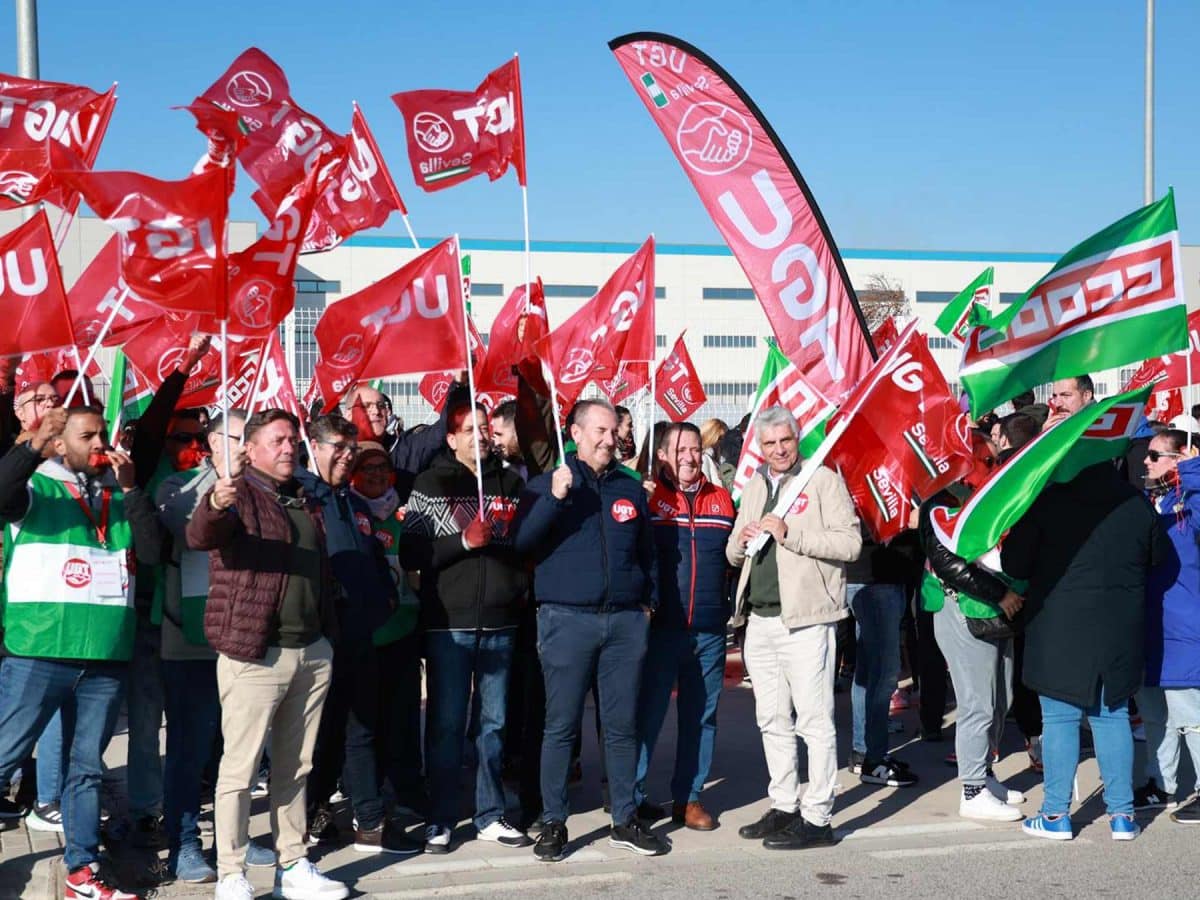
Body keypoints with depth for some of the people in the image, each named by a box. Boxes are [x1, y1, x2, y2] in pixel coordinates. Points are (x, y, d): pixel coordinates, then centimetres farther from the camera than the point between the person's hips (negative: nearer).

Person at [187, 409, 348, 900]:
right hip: (254, 655, -7)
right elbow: (200, 536, -26)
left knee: (294, 766, 13)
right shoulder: (238, 496, -6)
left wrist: (328, 632, 21)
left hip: (312, 652, 7)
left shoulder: (306, 502, 16)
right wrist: (214, 506, -48)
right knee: (240, 767, -2)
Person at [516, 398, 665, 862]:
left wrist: (649, 601, 13)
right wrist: (555, 498, -20)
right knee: (561, 726, 0)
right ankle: (553, 822, 10)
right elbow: (520, 541, -10)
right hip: (567, 619, -3)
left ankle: (625, 820, 18)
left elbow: (647, 551, 22)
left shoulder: (630, 487, 13)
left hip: (626, 621, 3)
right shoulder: (548, 483, 3)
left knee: (623, 726, 8)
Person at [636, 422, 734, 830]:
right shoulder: (648, 497, -2)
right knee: (647, 713, 0)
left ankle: (688, 797, 20)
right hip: (660, 627, -4)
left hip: (709, 629, 4)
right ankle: (629, 795, 12)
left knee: (700, 717, 10)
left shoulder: (722, 499, 13)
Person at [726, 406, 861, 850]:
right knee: (773, 721, 13)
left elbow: (850, 543, -12)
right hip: (759, 619, 7)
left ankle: (817, 818, 1)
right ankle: (784, 807, 24)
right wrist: (742, 541, 1)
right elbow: (734, 555, 24)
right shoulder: (755, 487, 19)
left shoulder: (824, 480, -2)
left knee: (815, 721, -4)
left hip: (804, 618, -7)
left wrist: (790, 534, -17)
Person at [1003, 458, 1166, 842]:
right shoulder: (1138, 505, 0)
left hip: (1061, 632, -3)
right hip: (1120, 634, 3)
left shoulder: (1049, 502, -11)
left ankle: (1056, 815, 9)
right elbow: (1158, 559, 15)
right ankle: (1122, 814, 15)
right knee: (1112, 717, 12)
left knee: (1059, 719, 4)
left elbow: (1013, 564, -7)